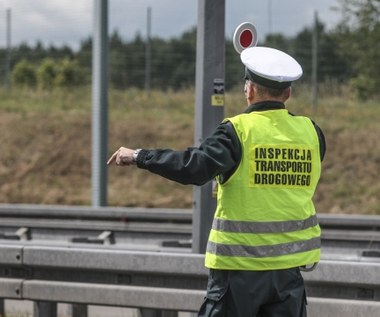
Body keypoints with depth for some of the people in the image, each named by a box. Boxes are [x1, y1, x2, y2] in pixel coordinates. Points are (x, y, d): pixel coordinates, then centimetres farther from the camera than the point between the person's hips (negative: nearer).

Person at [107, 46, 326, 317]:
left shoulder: (238, 130, -10)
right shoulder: (311, 132, 4)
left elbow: (195, 168, -23)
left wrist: (139, 156, -13)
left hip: (240, 264, -4)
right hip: (289, 264, 4)